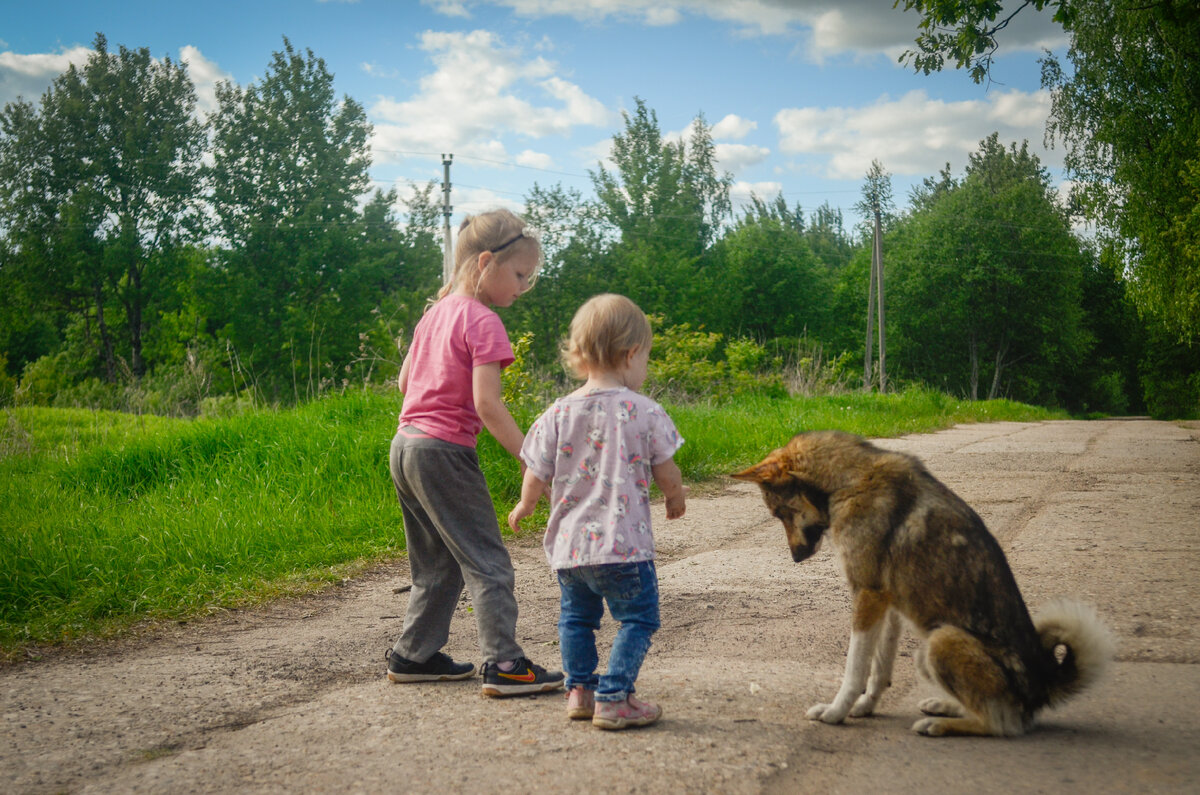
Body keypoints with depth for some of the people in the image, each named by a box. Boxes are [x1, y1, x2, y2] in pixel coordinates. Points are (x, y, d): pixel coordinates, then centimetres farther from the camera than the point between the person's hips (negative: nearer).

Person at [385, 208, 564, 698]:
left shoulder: (435, 312, 13)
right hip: (445, 452, -9)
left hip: (406, 443, 9)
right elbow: (487, 405, -20)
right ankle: (504, 666, -4)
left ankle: (414, 655, 23)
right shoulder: (483, 322, -13)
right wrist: (532, 461, -19)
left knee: (437, 564, 18)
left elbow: (405, 381, 20)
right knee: (487, 561, -3)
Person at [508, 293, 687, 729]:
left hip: (568, 543, 4)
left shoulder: (559, 413, 0)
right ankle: (612, 698, 1)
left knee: (576, 615, 21)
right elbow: (666, 473, -2)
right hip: (623, 544, -4)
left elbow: (537, 475, 6)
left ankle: (579, 689, 25)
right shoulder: (644, 412, -9)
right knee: (637, 618, 6)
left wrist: (523, 507, 27)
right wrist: (676, 499, 21)